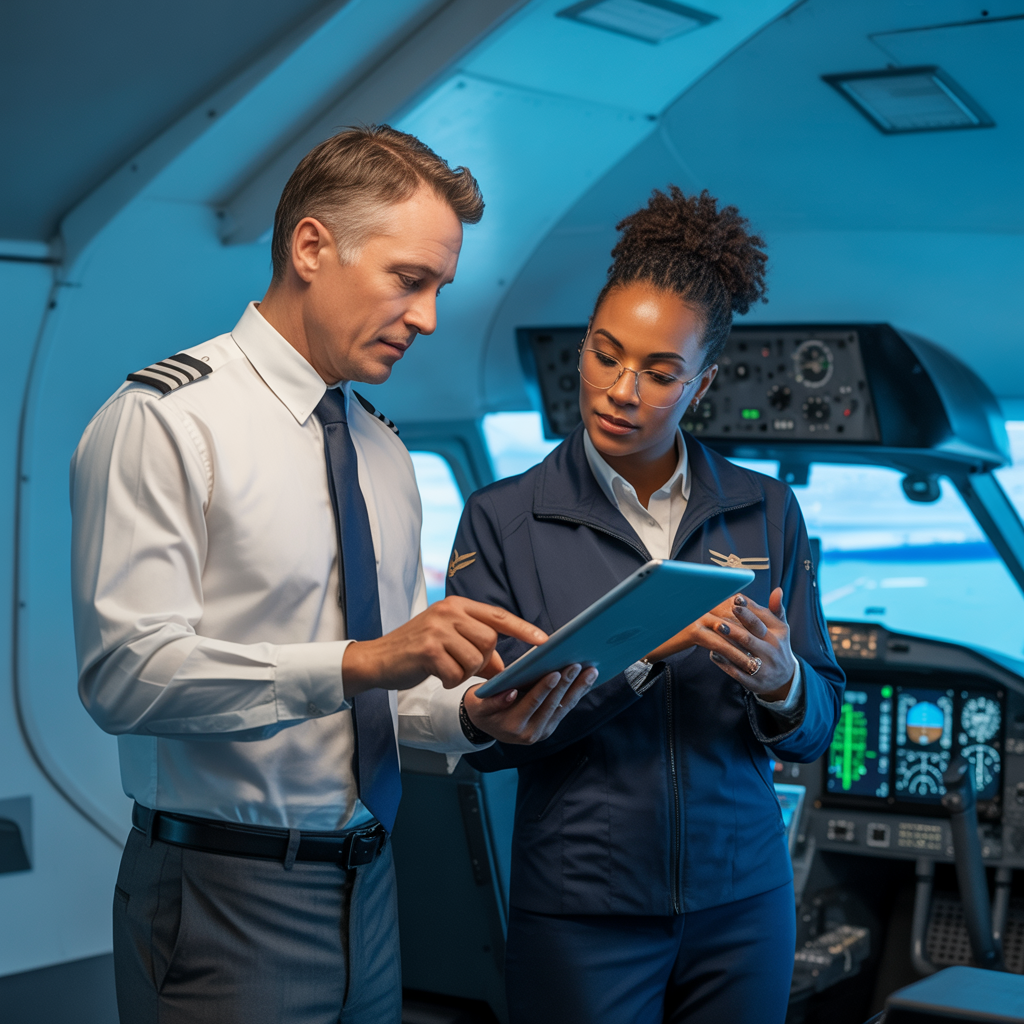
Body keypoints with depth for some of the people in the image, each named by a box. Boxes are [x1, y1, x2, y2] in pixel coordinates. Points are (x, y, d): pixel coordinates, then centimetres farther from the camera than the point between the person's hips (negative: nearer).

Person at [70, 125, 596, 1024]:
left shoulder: (382, 449, 12)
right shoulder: (164, 422, -12)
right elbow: (127, 672, -22)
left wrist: (474, 713, -8)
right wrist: (360, 662, -30)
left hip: (365, 883, 7)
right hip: (226, 902, -7)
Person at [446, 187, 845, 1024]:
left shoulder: (767, 514, 2)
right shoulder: (503, 519, -5)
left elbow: (815, 730, 4)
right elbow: (481, 732, -9)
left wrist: (778, 681, -18)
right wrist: (632, 657, -20)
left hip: (742, 903, 3)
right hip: (581, 914, -2)